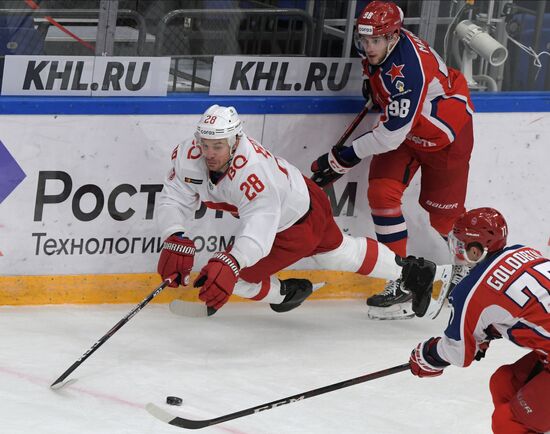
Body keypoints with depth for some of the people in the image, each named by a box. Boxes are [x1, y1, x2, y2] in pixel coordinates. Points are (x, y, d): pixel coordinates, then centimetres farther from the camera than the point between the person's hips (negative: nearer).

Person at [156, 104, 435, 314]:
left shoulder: (254, 174, -44)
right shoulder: (189, 155, -25)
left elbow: (258, 233, -53)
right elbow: (174, 200, -21)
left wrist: (227, 265, -69)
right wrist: (176, 241, -40)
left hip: (301, 224, -7)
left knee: (234, 276, -5)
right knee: (341, 253, 28)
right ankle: (412, 271, 50)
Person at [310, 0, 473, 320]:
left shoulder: (407, 69, -38)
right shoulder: (383, 47, -12)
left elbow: (392, 134, -36)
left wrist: (345, 158, -30)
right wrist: (374, 85, 2)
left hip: (446, 134, -8)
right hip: (404, 128, 8)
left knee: (444, 212, 3)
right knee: (382, 193, -11)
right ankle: (401, 279, -5)